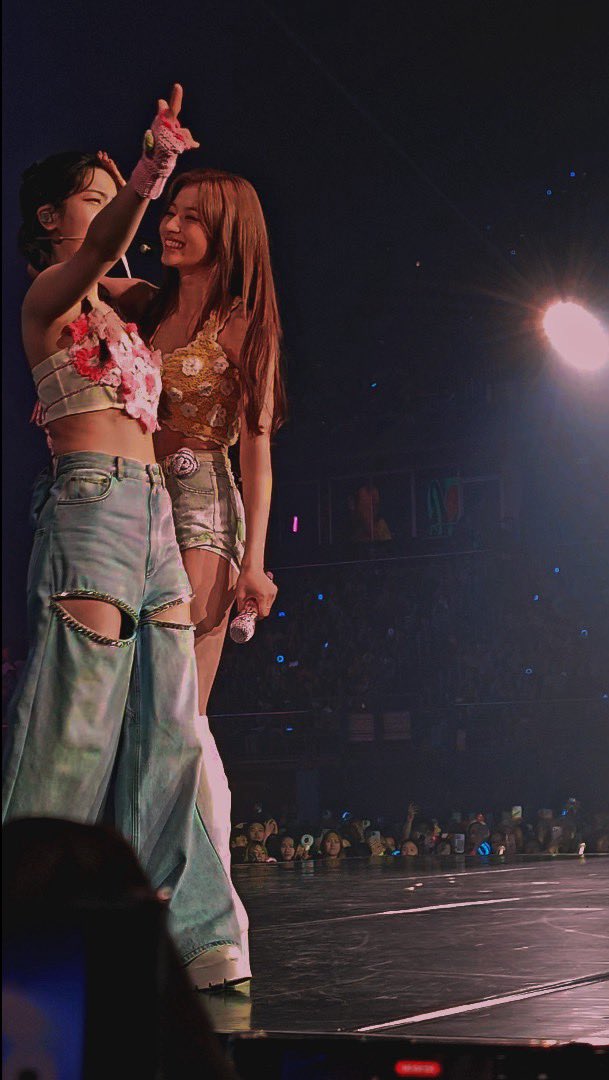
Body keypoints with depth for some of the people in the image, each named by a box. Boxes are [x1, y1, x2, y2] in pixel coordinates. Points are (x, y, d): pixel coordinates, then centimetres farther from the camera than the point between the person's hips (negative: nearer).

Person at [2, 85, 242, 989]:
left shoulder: (114, 312, 24)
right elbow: (102, 244, -18)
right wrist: (152, 171, -33)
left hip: (154, 515, 8)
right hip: (91, 500, -8)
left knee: (169, 729, 2)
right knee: (77, 725, -11)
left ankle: (192, 934, 4)